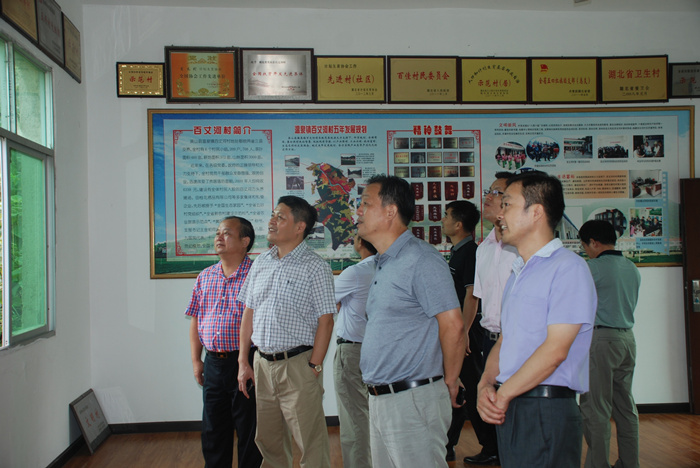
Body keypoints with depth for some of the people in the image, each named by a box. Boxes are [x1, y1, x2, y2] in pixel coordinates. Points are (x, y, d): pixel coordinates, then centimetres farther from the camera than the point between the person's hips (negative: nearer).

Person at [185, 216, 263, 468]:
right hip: (213, 363, 5)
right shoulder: (205, 277, 10)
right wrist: (196, 360, 10)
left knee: (249, 429, 6)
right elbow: (195, 321, 15)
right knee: (213, 429, 15)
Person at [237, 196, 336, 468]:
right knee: (269, 441, 17)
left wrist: (314, 367, -14)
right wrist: (243, 362, 10)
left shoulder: (315, 267, -7)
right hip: (262, 363, 6)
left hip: (297, 364, -6)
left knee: (311, 442, 1)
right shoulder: (260, 263, 10)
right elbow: (249, 314, 14)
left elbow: (325, 321, -10)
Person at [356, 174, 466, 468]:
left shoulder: (421, 260, -16)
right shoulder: (384, 264, 14)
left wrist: (449, 383, -8)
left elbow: (453, 325, -19)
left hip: (413, 399, -9)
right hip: (380, 399, 9)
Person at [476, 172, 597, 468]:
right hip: (508, 409, 8)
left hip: (546, 410, -8)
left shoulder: (568, 268, -11)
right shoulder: (518, 272, 17)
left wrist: (503, 395, -12)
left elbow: (556, 350, -18)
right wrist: (486, 385, -2)